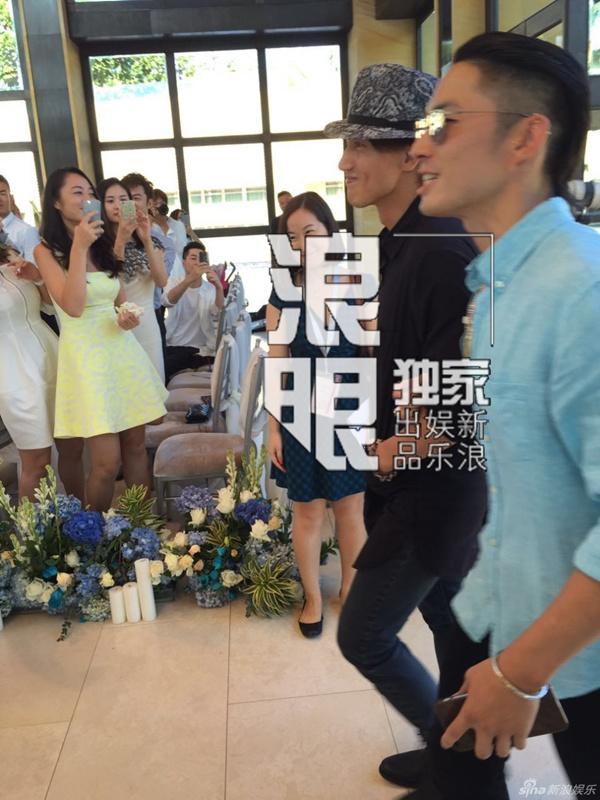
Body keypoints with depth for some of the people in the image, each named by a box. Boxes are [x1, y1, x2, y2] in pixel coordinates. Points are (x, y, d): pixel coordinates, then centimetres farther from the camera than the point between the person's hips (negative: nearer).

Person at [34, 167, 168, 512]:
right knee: (107, 462, -6)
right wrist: (79, 247, -19)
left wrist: (127, 317, -4)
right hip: (86, 356, -5)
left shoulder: (104, 245, 12)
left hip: (124, 351, 6)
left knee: (136, 446, 9)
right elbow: (73, 307, -18)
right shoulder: (47, 251, -5)